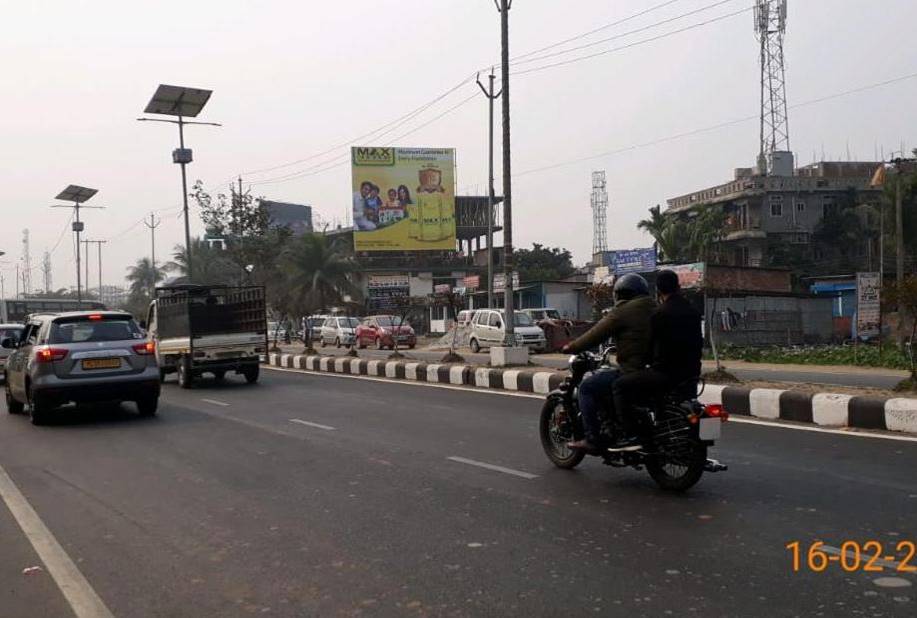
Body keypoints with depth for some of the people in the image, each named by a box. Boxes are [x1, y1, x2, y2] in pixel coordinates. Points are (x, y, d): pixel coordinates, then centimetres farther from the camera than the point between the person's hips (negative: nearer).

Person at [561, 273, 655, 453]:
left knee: (587, 387, 2)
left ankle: (592, 439, -6)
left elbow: (596, 335, -7)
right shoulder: (654, 310, 15)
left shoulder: (623, 311, -7)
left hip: (632, 373, -9)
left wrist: (571, 347, 5)